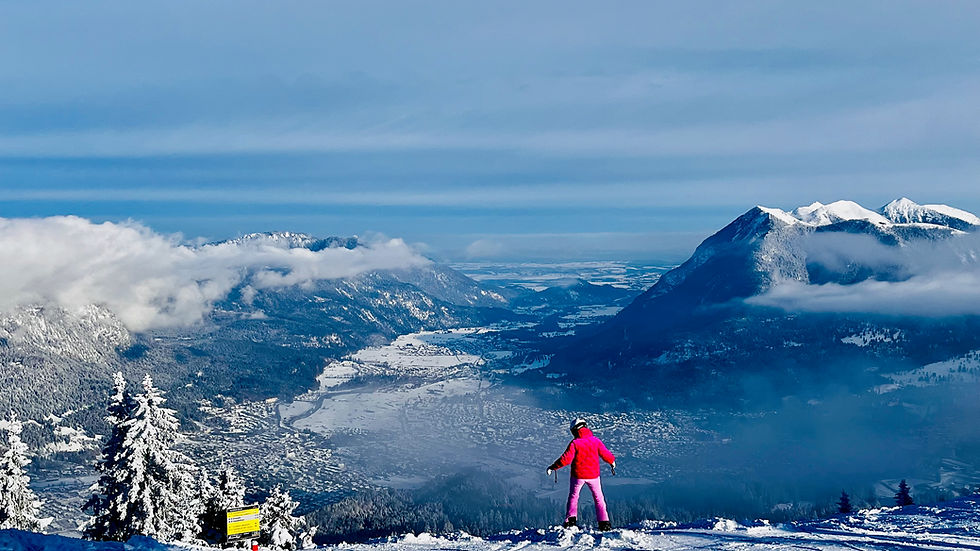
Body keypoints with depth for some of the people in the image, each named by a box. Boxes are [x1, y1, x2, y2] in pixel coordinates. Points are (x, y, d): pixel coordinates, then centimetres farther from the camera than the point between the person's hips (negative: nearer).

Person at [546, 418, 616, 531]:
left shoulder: (574, 443, -14)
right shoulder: (596, 441, -4)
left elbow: (566, 459, -18)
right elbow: (605, 455, 1)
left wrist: (552, 467, -8)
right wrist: (612, 461, 23)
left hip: (578, 475, -2)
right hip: (593, 475, 2)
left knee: (573, 497, 19)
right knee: (598, 498, 15)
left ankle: (571, 519, 11)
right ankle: (604, 523, 7)